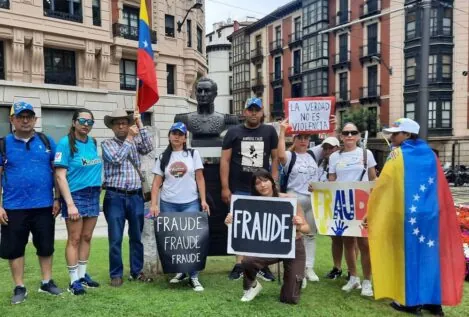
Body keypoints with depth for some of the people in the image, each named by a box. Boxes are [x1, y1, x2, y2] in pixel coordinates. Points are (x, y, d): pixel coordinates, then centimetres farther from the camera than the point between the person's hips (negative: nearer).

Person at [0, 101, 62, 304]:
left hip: (44, 206, 1)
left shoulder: (47, 141, 4)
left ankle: (47, 282, 28)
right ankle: (19, 288, 23)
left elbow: (56, 172, 6)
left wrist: (57, 199, 1)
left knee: (46, 246, 11)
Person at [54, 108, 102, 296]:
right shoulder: (65, 143, -10)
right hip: (75, 195, -6)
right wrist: (70, 203, -19)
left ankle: (83, 275, 25)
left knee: (86, 238, 12)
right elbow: (60, 176, -14)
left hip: (93, 195, 6)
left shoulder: (93, 142, 8)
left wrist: (98, 188, 10)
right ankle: (74, 281, 12)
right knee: (74, 239, 2)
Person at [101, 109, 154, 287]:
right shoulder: (107, 144, 3)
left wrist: (140, 125, -8)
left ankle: (137, 272, 22)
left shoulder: (135, 142, 12)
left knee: (137, 237, 10)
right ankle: (116, 274, 14)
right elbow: (116, 158, -14)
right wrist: (129, 139, -8)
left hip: (136, 196, 3)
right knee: (115, 239, 2)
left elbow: (148, 148, -7)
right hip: (115, 197, -3)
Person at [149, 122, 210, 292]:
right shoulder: (163, 158, 7)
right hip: (168, 204, 2)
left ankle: (193, 277, 4)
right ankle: (179, 271, 25)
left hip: (190, 203, -2)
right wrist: (154, 204, -7)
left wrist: (203, 200, -5)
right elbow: (156, 183, 4)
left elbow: (200, 179, 3)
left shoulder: (193, 154, 4)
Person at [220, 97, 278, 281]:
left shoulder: (270, 131, 6)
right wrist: (225, 188, -5)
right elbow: (225, 160, 1)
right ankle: (239, 265, 14)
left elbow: (276, 158, 7)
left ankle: (262, 266, 16)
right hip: (239, 190, 0)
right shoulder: (233, 132, 3)